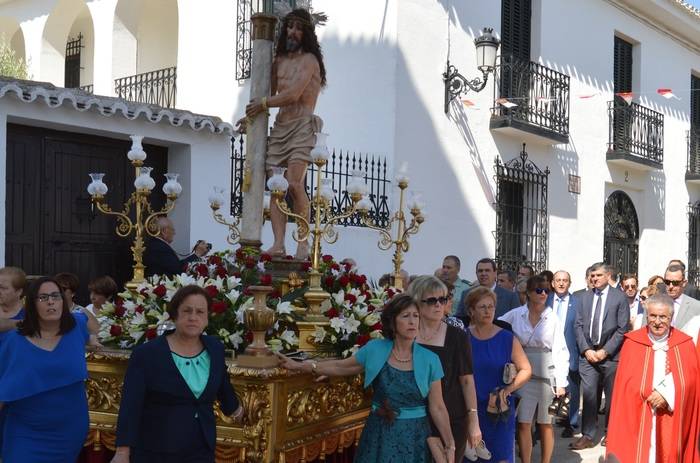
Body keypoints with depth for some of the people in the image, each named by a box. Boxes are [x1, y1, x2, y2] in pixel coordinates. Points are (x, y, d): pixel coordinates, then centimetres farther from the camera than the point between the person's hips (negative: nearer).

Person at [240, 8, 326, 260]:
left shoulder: (309, 60, -1)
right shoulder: (279, 61, 20)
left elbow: (293, 94, -12)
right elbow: (269, 93, 27)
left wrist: (262, 104, -2)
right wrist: (250, 115, 15)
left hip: (301, 127, -7)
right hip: (279, 128, 7)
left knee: (294, 184, -21)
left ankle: (303, 243, -15)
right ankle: (278, 244, -11)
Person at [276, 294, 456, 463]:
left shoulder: (430, 360, -7)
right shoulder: (375, 349, -4)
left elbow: (437, 408, -3)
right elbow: (340, 367, 8)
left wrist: (450, 446, -5)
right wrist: (298, 366, 5)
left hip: (414, 437, -1)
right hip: (379, 434, 1)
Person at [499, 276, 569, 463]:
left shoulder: (553, 318, -2)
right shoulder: (515, 315, -1)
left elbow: (561, 351, -3)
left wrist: (561, 383, -6)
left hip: (547, 376, 0)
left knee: (546, 424, 8)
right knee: (523, 424, 2)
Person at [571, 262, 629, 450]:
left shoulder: (619, 297, -1)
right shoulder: (585, 297, 10)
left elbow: (622, 329, -5)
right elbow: (578, 325, 9)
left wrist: (605, 351, -10)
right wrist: (586, 349, -3)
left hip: (610, 355, -2)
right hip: (587, 354, 3)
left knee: (611, 396, 6)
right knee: (589, 396, 0)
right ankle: (588, 436, 5)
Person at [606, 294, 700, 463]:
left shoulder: (685, 345, 3)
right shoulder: (632, 343, -1)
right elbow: (626, 385, -3)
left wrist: (667, 394, -14)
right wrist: (653, 395, -14)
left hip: (673, 423, 1)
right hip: (638, 418, -1)